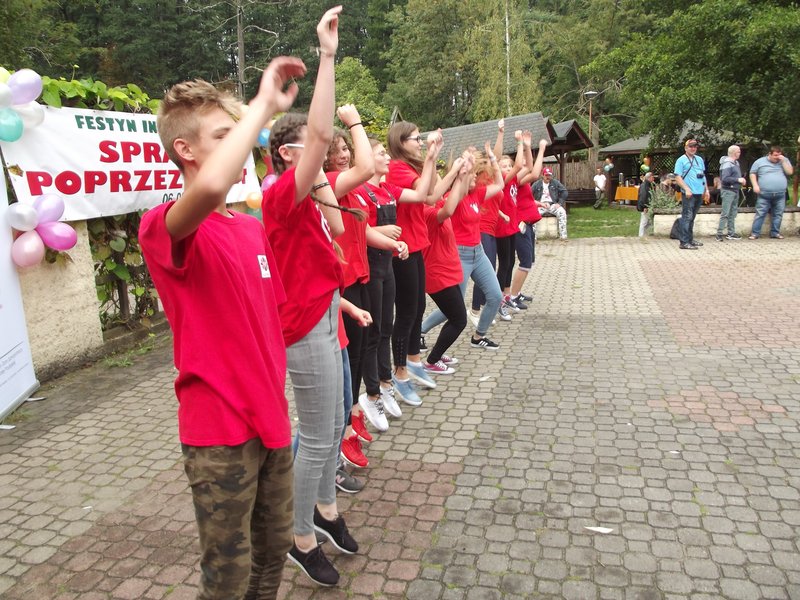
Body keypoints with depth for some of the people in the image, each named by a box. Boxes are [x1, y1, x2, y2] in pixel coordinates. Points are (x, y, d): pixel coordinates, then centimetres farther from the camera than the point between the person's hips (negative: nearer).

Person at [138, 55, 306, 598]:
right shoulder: (164, 229, -15)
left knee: (274, 551, 20)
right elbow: (208, 187, -40)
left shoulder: (254, 227, 8)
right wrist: (265, 104, -29)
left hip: (269, 420, 7)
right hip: (219, 432, -7)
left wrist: (279, 402, 16)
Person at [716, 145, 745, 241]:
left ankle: (731, 233, 20)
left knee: (733, 213, 13)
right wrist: (738, 180, -24)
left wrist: (741, 180, 8)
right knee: (725, 214, -10)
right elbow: (725, 178, -24)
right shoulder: (727, 164, -16)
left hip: (735, 190, 10)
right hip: (728, 191, -10)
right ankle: (719, 234, -7)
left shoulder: (736, 163, 13)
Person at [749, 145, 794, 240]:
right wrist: (755, 185, -7)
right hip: (764, 194, -3)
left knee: (778, 215, 6)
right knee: (760, 214, -4)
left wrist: (783, 161, -8)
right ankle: (755, 233, -1)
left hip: (780, 195, 3)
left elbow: (790, 172, 0)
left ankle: (775, 233, 15)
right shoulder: (760, 162, 3)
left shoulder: (784, 161, 10)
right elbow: (752, 174, 6)